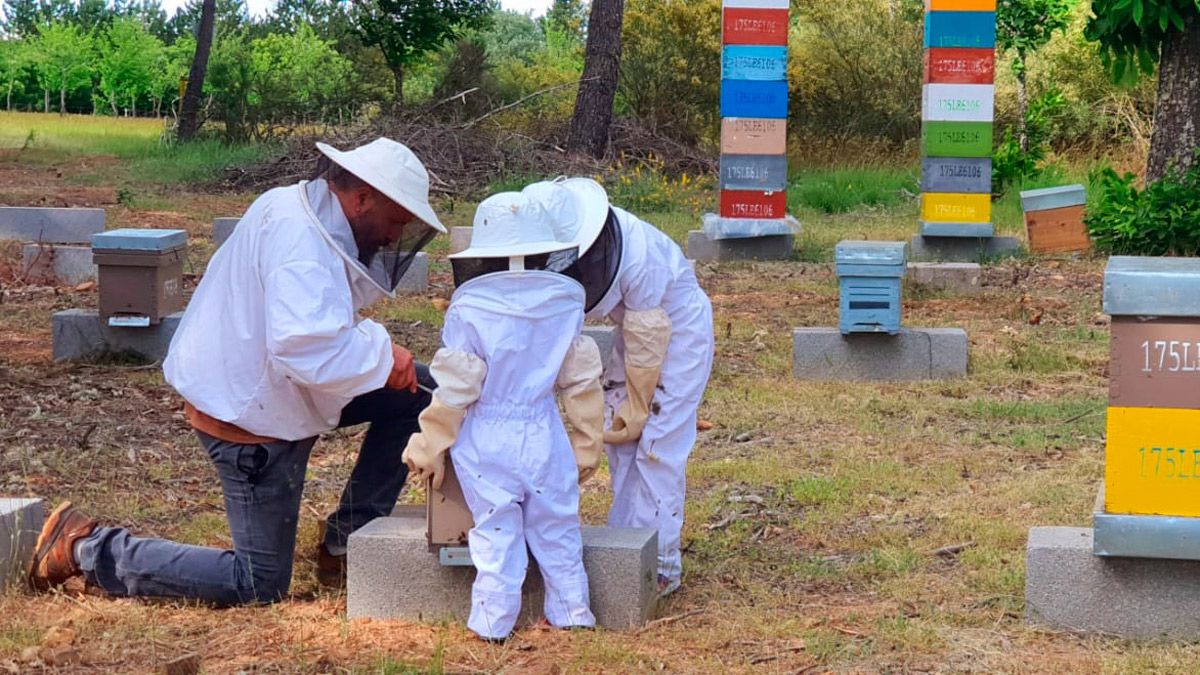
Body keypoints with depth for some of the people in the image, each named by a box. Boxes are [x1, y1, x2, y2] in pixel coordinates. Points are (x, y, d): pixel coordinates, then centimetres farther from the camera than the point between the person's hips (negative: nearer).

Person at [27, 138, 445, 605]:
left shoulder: (290, 208, 5)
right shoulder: (303, 242, -27)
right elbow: (304, 349, -40)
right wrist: (381, 354, -26)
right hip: (252, 418, -10)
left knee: (415, 395, 5)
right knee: (261, 586, 0)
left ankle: (346, 543, 12)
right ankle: (89, 549, 6)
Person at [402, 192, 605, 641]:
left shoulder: (468, 308, -11)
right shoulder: (564, 302, 0)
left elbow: (455, 389, -9)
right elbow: (582, 380, 6)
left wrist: (429, 449, 3)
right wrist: (587, 445, 18)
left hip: (485, 440, -2)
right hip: (544, 435, 3)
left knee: (496, 532, 6)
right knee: (556, 529, 14)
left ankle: (493, 622, 12)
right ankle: (571, 613, 23)